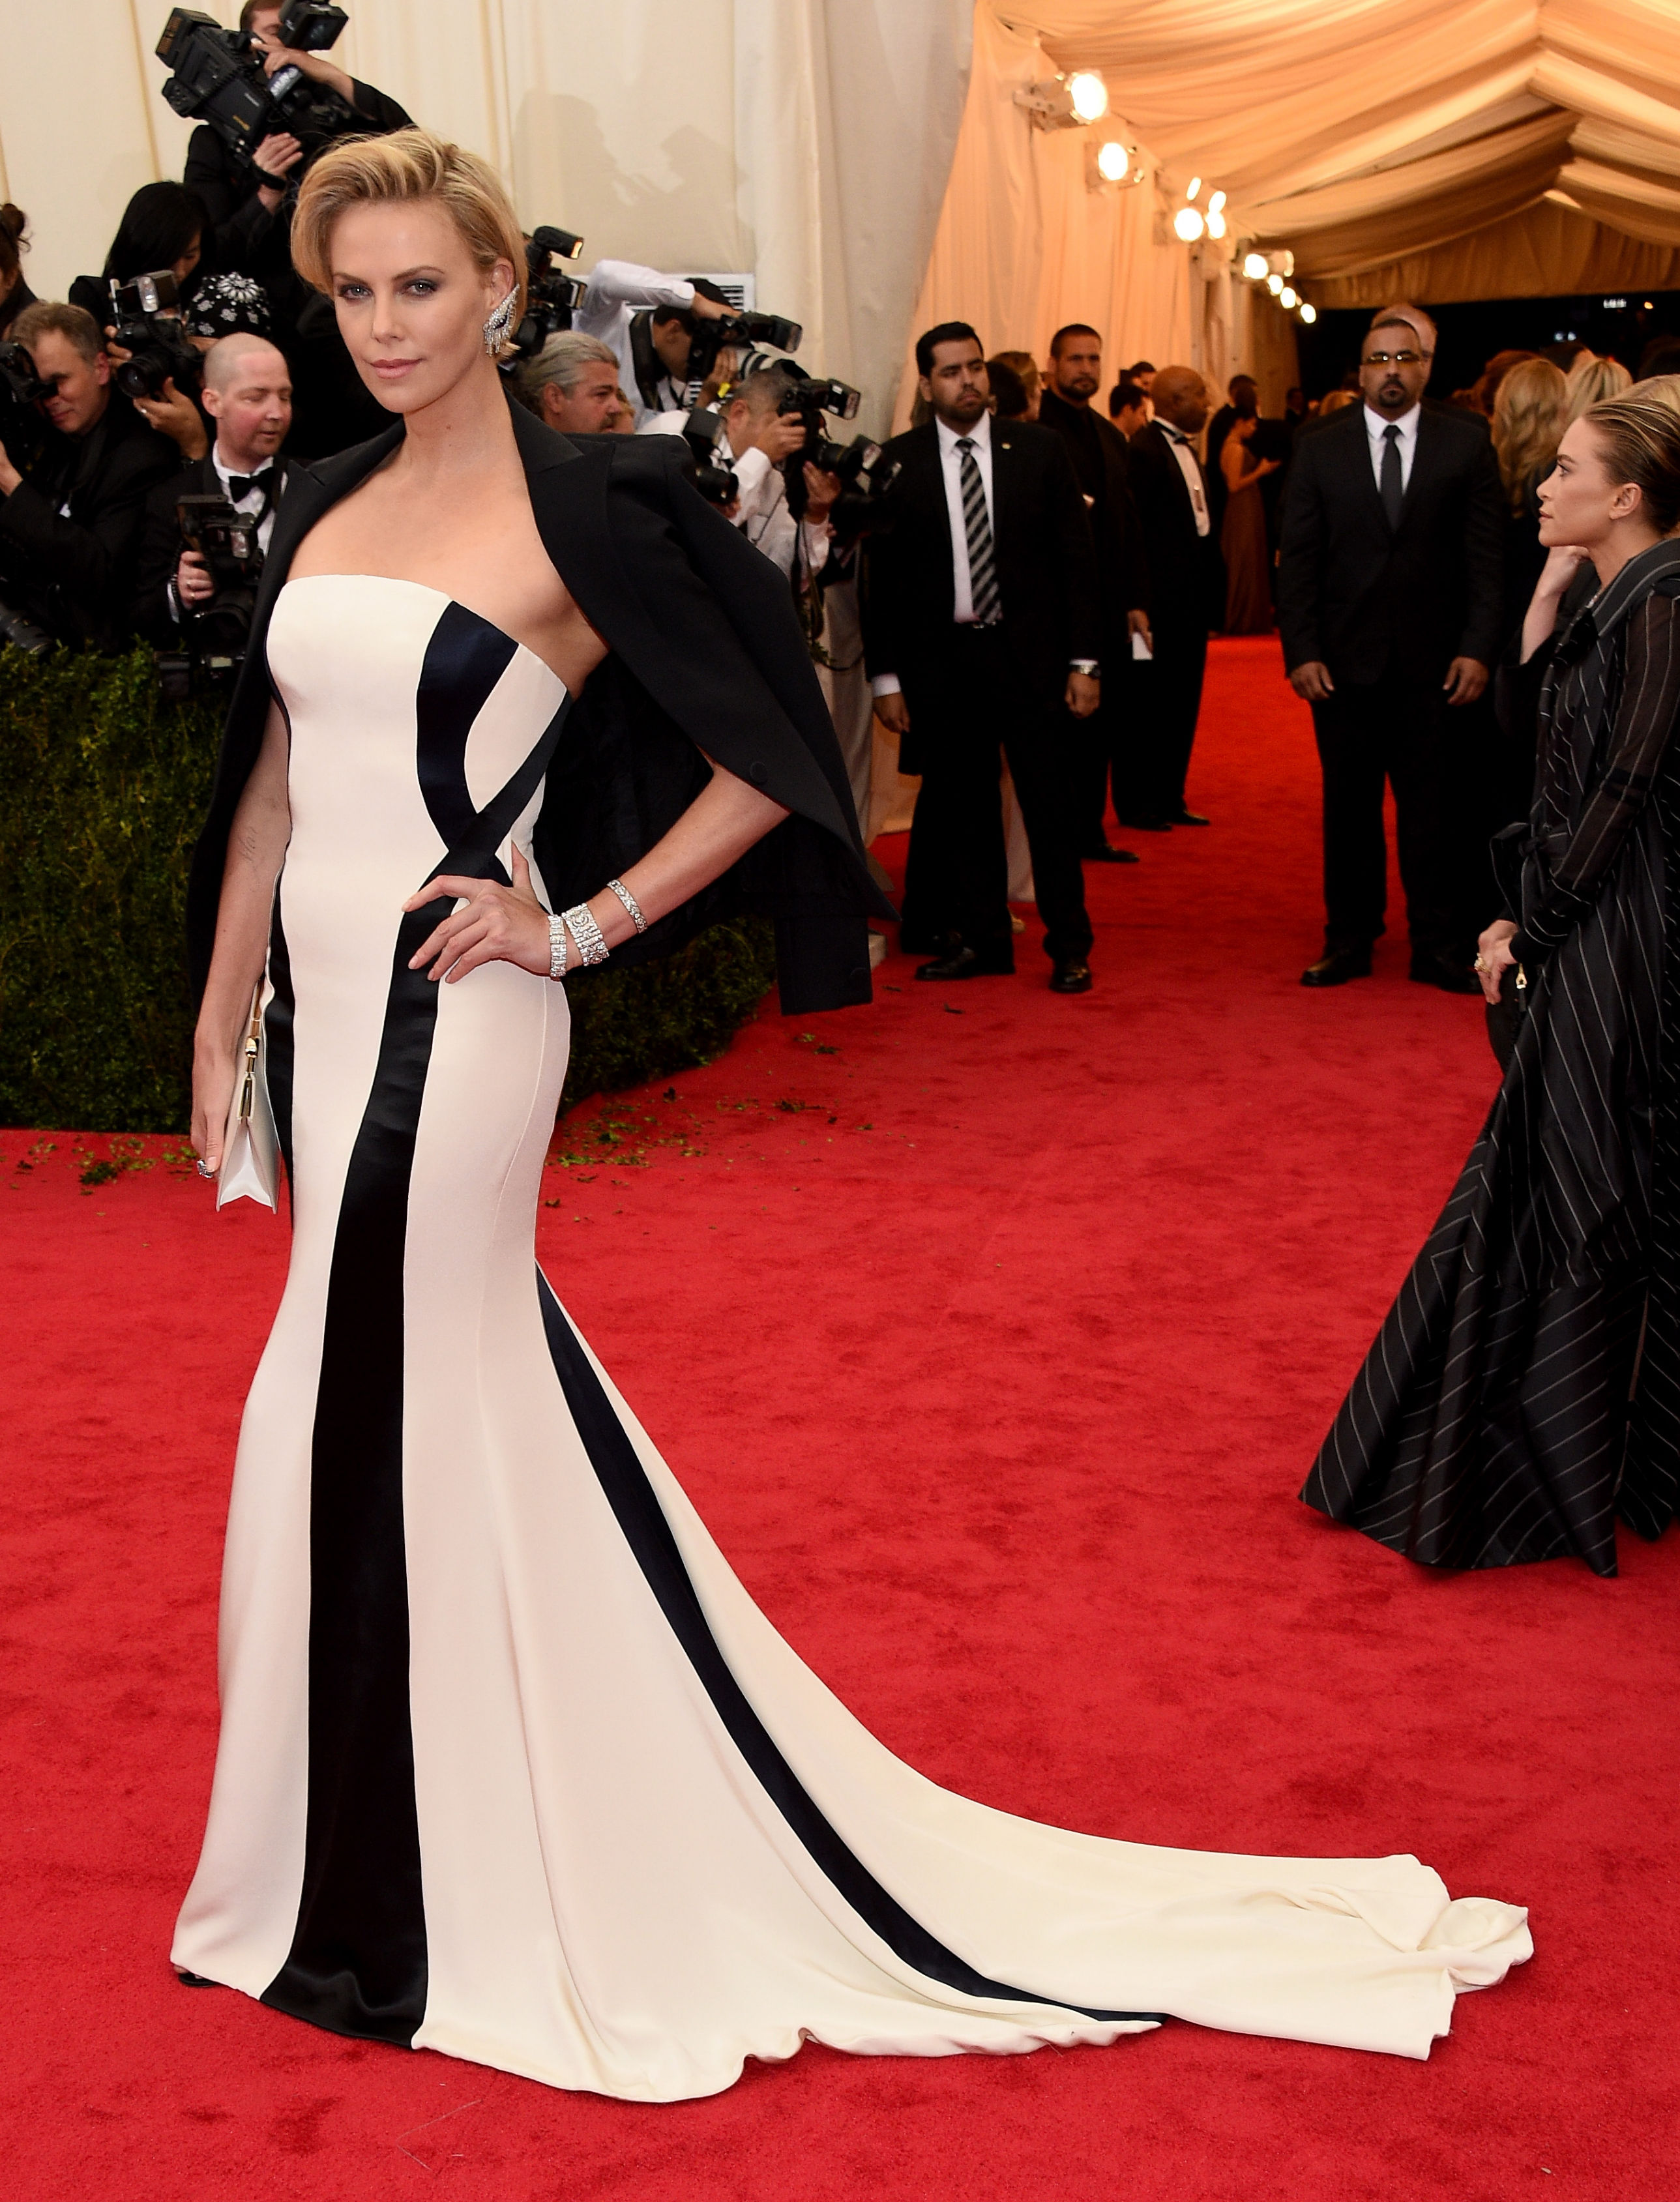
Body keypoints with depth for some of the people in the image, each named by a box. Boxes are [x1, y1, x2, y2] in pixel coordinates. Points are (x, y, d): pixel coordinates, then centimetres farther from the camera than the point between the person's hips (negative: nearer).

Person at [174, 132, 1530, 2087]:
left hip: (446, 1022, -7)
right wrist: (221, 1012, 13)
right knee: (444, 1378, 18)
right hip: (320, 1005, 7)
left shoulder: (579, 511, -9)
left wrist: (583, 922, -10)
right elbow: (273, 777, 14)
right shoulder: (325, 504, 10)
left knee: (368, 1420, 1)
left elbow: (766, 757, -7)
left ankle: (388, 1907, 21)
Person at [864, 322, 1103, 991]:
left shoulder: (1039, 449, 3)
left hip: (1031, 656, 0)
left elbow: (1076, 556, 3)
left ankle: (1069, 947, 11)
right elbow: (882, 578, 3)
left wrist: (1084, 660, -3)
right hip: (942, 661, 1)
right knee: (963, 808, 8)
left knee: (1051, 806, 1)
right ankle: (981, 939, 21)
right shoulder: (899, 461, 2)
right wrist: (886, 677, -2)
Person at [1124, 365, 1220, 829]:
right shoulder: (1144, 449, -11)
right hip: (1162, 600, -9)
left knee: (1183, 704, 11)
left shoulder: (1187, 450, 17)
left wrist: (1212, 590, 11)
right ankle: (1138, 803, 6)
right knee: (1153, 704, -2)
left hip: (1193, 599, 9)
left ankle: (1170, 798, 19)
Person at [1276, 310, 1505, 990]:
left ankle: (1438, 945, 12)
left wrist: (1478, 648, -8)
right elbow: (1297, 560, 3)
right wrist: (1300, 651, -6)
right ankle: (1349, 940, 17)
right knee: (1349, 804, 7)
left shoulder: (1467, 443, 3)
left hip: (1433, 660, -1)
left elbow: (1486, 555, 1)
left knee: (1431, 805, 3)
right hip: (1344, 660, 1)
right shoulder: (1319, 450, 5)